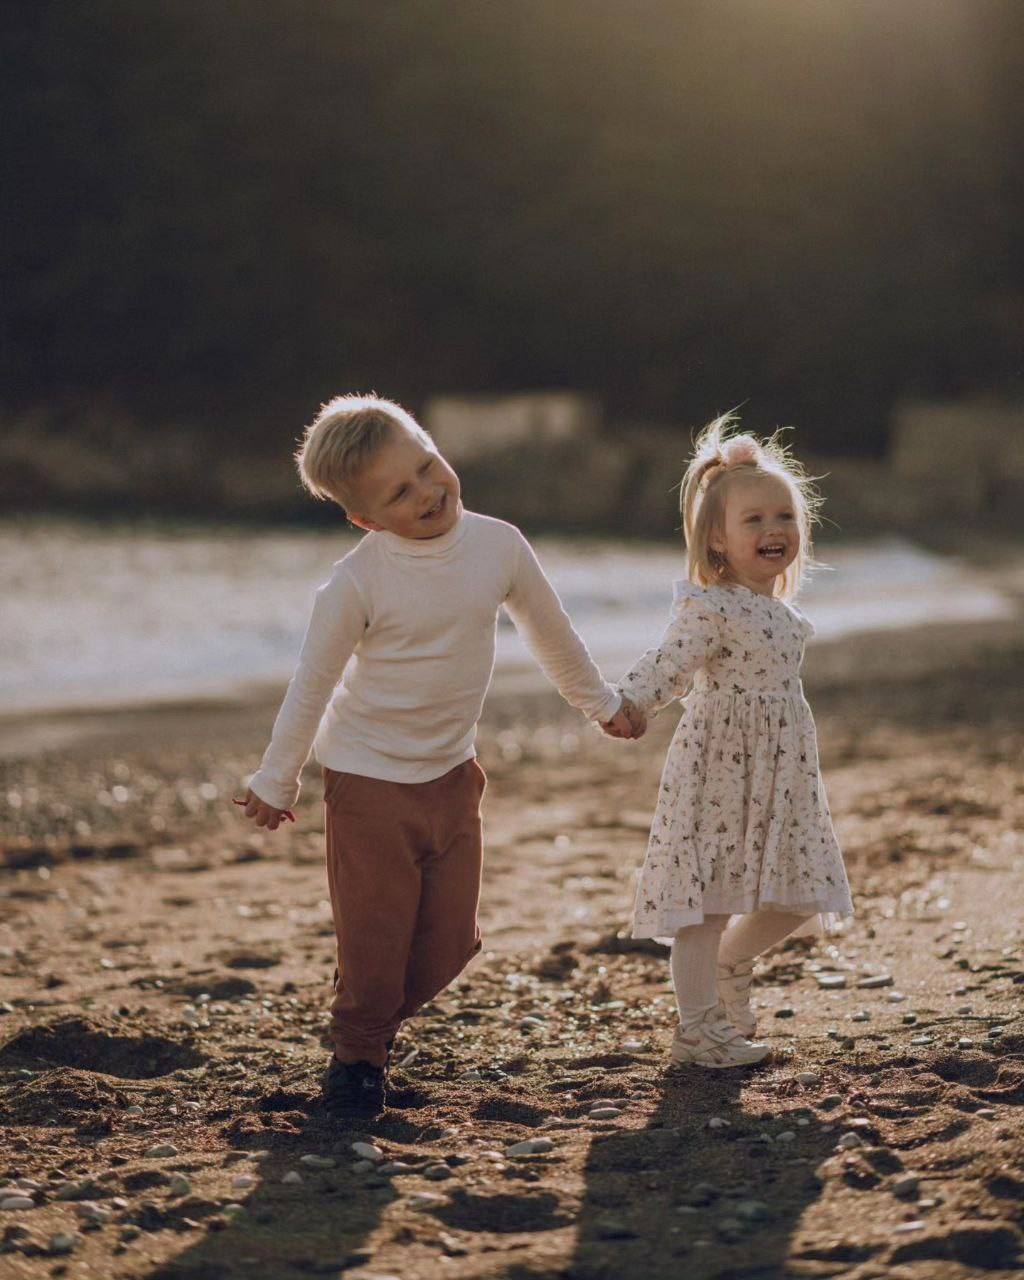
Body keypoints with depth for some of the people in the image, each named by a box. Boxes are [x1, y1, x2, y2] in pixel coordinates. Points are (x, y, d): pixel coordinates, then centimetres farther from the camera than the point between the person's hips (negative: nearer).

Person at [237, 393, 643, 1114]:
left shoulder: (500, 546, -9)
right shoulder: (356, 584, -20)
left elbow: (551, 632, 10)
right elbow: (312, 684, -8)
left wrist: (600, 702, 23)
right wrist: (276, 782, 1)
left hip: (452, 774, 4)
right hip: (369, 777, -4)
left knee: (450, 939, 6)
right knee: (375, 935, -4)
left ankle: (381, 1022, 31)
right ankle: (357, 1055, 20)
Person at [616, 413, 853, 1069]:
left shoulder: (784, 612, 8)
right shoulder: (710, 610, -18)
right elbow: (662, 671, -25)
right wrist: (622, 707, -39)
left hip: (780, 779, 8)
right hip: (719, 775, -8)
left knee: (795, 898, 11)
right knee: (708, 899, 0)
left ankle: (730, 962, 37)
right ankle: (697, 1028, 11)